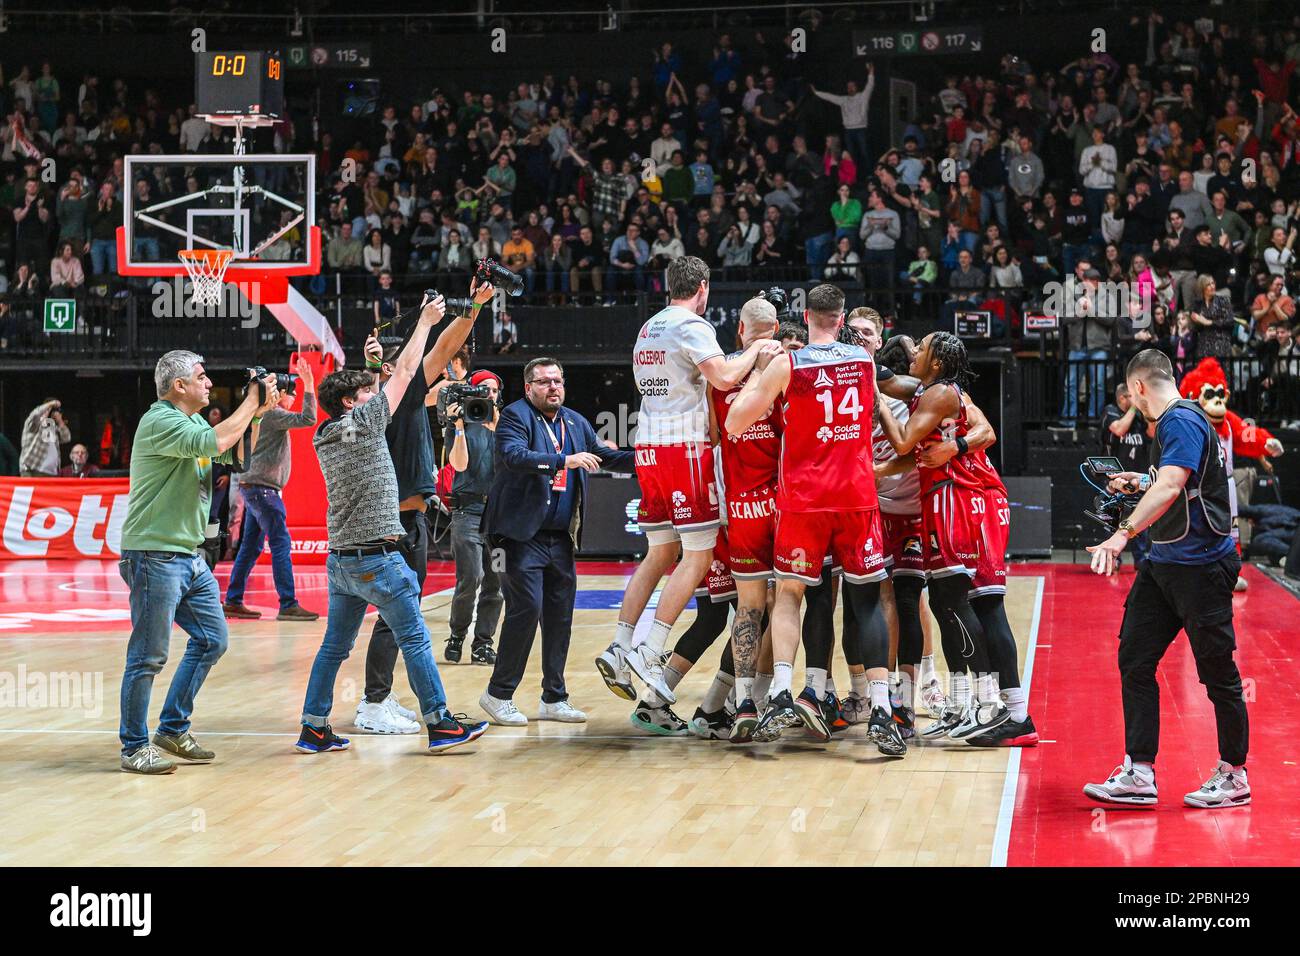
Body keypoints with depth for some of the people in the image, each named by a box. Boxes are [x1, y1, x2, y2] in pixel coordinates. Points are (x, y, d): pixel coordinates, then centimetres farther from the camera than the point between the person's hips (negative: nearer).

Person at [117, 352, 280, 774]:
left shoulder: (191, 421, 15)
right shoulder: (161, 421, -15)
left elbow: (239, 456, 21)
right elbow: (214, 443, -29)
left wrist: (258, 414, 7)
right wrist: (251, 402, -18)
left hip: (188, 556, 10)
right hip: (153, 555, -10)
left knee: (212, 640, 12)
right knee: (149, 656, -4)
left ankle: (173, 732, 21)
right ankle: (134, 748, 5)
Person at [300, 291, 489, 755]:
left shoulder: (326, 437, 10)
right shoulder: (363, 422, -10)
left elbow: (359, 390, 31)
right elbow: (405, 371, -3)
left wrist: (368, 364, 31)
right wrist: (425, 320, 5)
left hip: (340, 558, 8)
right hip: (377, 557, -8)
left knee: (334, 646, 11)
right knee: (415, 639, -1)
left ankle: (313, 729, 11)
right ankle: (440, 724, 1)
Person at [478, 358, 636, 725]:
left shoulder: (576, 422, 16)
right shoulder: (515, 416, -5)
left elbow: (604, 456, 20)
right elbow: (515, 456, -22)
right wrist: (565, 461, -30)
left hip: (560, 539, 7)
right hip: (523, 535, -7)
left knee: (560, 616, 8)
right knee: (526, 608, -12)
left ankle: (554, 698, 17)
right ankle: (498, 694, -1)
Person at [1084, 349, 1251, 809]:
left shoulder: (1182, 421, -16)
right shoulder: (1170, 422, 15)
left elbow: (1170, 486, -32)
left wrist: (1124, 533, -41)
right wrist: (1141, 483, 33)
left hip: (1200, 564, -10)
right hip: (1165, 564, 10)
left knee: (1217, 672, 1)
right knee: (1135, 660, 3)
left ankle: (1234, 776, 13)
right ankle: (1139, 774, 4)